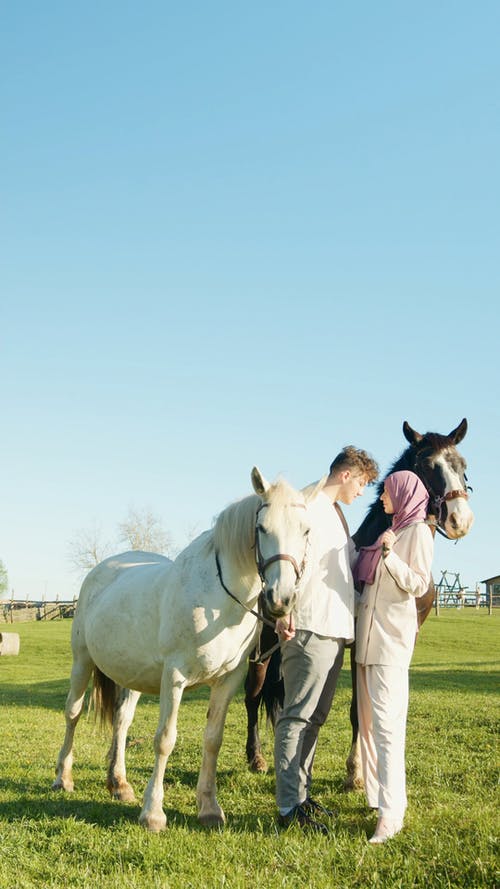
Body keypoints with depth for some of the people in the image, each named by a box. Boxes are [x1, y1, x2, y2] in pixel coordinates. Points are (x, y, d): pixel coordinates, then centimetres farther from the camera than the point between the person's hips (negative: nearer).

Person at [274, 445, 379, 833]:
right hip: (310, 627, -10)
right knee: (297, 716, -9)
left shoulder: (336, 512, 21)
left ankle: (301, 793, 23)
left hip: (336, 628, 10)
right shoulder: (307, 506, -9)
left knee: (315, 718, 14)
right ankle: (289, 808, -8)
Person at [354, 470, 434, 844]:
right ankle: (380, 796, 19)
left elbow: (418, 584, -13)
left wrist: (390, 555, -23)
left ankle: (392, 813, -17)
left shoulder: (419, 532, -4)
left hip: (392, 636, -9)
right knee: (368, 722, 11)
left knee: (386, 722, -15)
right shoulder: (390, 532, 19)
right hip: (368, 635, 9)